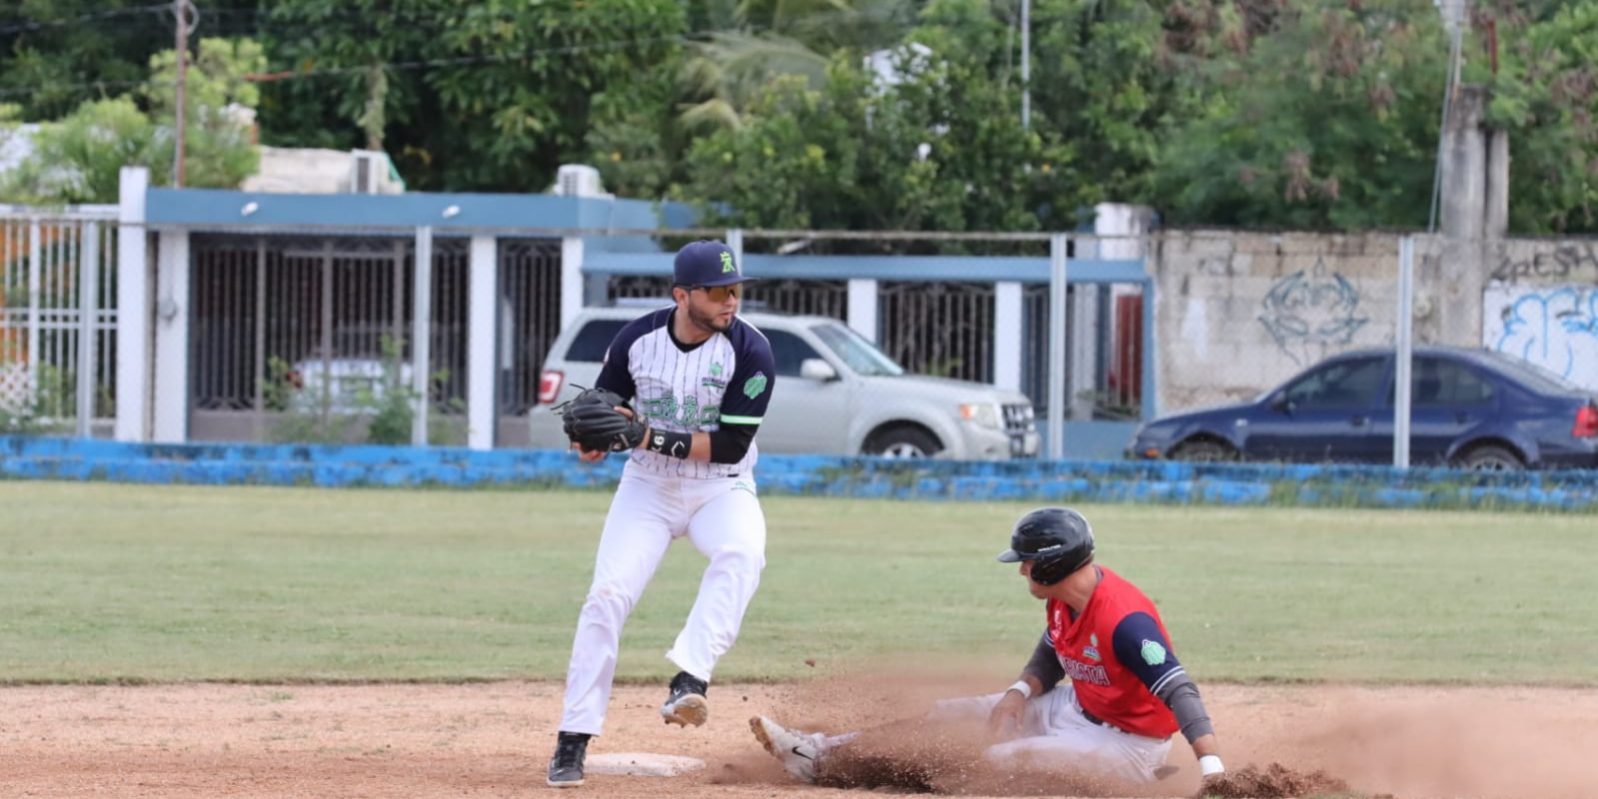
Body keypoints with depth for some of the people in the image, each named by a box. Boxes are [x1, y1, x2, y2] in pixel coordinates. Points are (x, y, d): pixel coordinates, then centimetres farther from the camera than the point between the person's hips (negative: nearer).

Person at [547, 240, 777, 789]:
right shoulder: (638, 339, -8)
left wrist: (653, 438, -28)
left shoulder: (750, 351, -16)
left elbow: (731, 446, -20)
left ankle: (689, 681, -42)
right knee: (607, 595, -14)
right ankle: (573, 739, -7)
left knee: (741, 553, -34)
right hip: (648, 486, 2)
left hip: (720, 489, -2)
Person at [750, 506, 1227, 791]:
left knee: (998, 759, -27)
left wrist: (1211, 766, -48)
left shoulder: (1123, 621, -32)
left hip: (1127, 742, -9)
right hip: (1073, 708, 9)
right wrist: (1020, 692, -7)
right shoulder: (1063, 601, -3)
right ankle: (818, 756, 11)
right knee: (950, 716, 8)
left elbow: (1178, 691, -37)